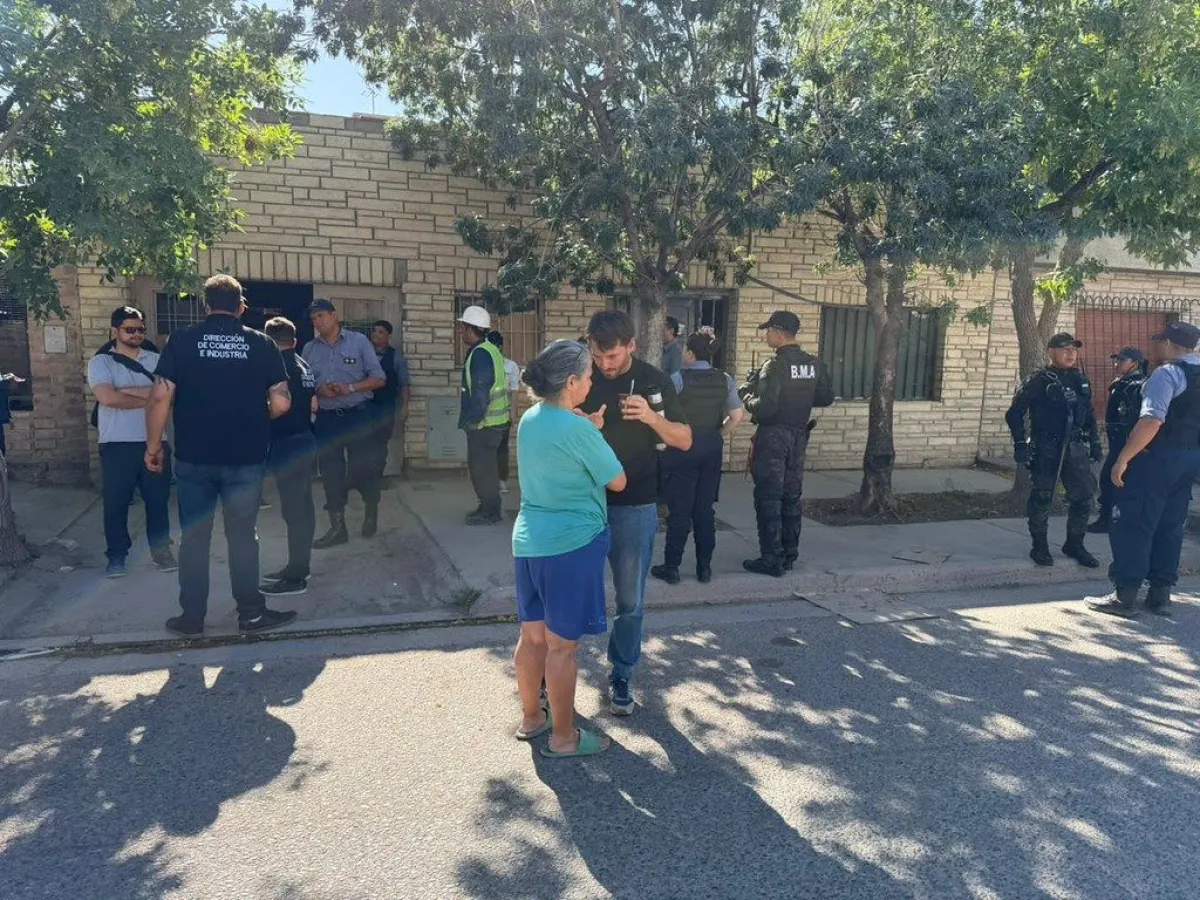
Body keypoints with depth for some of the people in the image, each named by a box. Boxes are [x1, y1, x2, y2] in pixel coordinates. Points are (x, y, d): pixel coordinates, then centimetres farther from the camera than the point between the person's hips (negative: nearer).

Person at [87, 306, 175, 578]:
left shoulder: (156, 360, 8)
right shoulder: (101, 362, 0)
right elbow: (108, 397, -16)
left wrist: (127, 391, -13)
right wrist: (149, 397, -10)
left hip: (154, 442, 2)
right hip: (117, 445, -2)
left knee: (158, 500, 9)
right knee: (115, 503, 5)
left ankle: (161, 550, 22)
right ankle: (117, 556, 17)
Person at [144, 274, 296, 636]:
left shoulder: (182, 341, -2)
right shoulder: (261, 343, -1)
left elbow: (161, 398, -7)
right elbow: (281, 403, -4)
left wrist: (153, 446, 3)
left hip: (193, 457, 0)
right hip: (246, 457, 0)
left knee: (194, 537, 10)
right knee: (242, 535, 9)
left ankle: (192, 617, 18)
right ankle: (251, 613, 16)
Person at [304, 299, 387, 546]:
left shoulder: (358, 341, 0)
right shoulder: (309, 349, 9)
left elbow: (379, 379, -2)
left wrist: (350, 388, -15)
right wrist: (318, 391, -12)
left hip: (357, 415, -3)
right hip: (326, 419, 3)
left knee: (363, 468, 1)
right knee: (331, 473, 4)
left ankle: (371, 510, 29)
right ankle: (337, 527, 14)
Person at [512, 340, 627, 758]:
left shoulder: (529, 419, 5)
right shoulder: (578, 429, -18)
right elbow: (617, 482, -7)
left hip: (529, 542, 8)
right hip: (572, 544, -8)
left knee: (532, 636, 17)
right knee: (562, 645, 2)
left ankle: (531, 717, 32)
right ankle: (563, 737, 15)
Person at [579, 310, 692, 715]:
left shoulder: (655, 381, -3)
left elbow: (684, 440, -1)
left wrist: (651, 416, -19)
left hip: (635, 507, 0)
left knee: (631, 600, 9)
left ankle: (621, 676, 27)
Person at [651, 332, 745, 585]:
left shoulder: (678, 378, -11)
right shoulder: (725, 380, 2)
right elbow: (738, 415, -2)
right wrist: (721, 435, 8)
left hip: (682, 447, -4)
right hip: (713, 448, 4)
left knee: (679, 509, 3)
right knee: (705, 508, 11)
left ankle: (671, 567, 9)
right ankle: (704, 568, 16)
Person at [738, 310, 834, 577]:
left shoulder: (775, 365, -18)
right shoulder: (814, 364, 4)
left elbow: (764, 407, -23)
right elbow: (826, 397, 12)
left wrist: (746, 395, -5)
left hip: (773, 435, -7)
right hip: (799, 435, 7)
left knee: (768, 498, 0)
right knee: (791, 497, 15)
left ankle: (771, 560, 1)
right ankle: (789, 555, 22)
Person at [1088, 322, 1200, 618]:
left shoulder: (1168, 373, -14)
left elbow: (1152, 421, -24)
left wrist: (1123, 459, -23)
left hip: (1160, 457, -8)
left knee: (1133, 524, -4)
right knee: (1171, 526, 14)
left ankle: (1125, 596, -3)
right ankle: (1160, 594, 18)